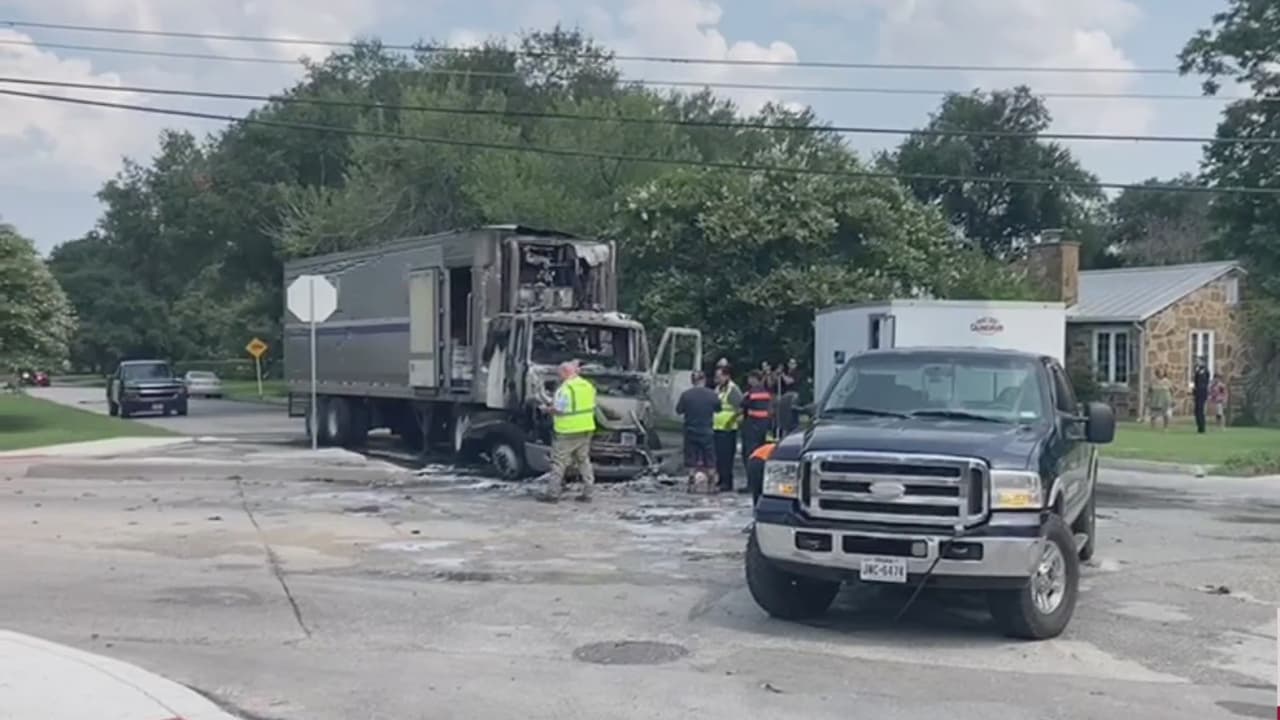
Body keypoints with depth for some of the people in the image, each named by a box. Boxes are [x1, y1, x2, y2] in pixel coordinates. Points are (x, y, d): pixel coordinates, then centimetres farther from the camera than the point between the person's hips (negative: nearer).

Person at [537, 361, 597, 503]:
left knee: (558, 462, 1)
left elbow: (557, 409, -18)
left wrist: (547, 409, 1)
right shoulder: (589, 386, 9)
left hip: (567, 432, -7)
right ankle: (587, 493, 14)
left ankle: (553, 493, 2)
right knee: (584, 461, 14)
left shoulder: (565, 388, -16)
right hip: (586, 429, 7)